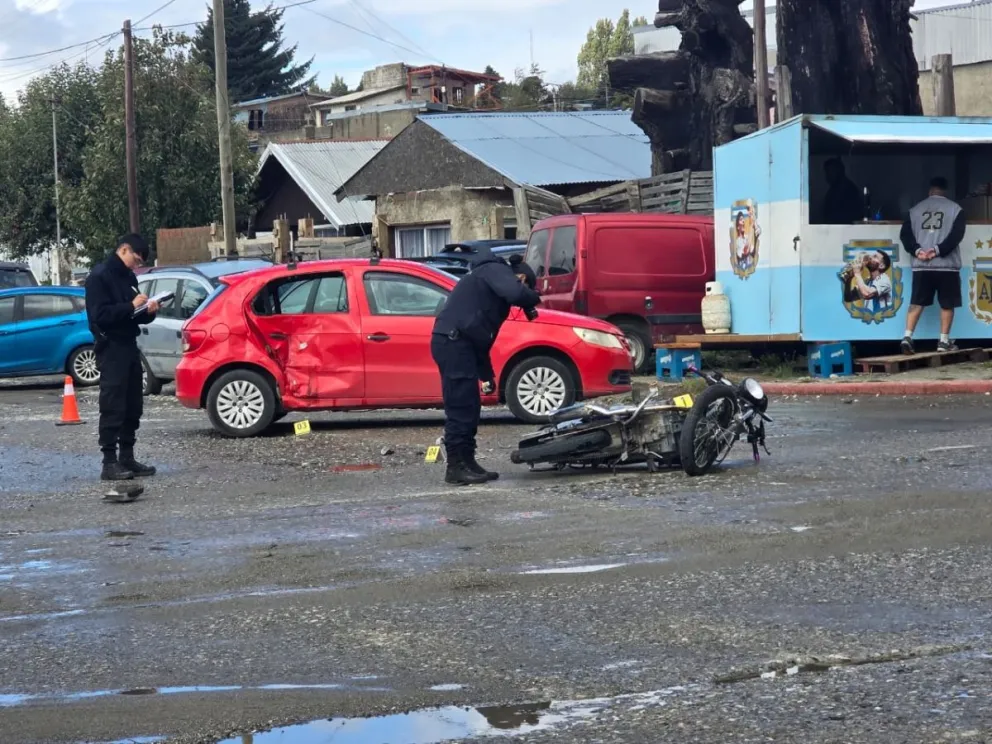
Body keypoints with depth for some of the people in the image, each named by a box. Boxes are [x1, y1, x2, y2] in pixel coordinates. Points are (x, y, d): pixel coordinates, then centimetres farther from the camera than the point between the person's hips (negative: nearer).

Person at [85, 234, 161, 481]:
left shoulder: (128, 277, 15)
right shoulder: (99, 277, -10)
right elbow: (100, 315, -20)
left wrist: (148, 311, -1)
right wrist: (131, 306, -22)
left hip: (129, 347, 9)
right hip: (111, 350, -9)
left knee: (133, 406, 9)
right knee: (113, 407, -10)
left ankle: (127, 458, 15)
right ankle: (109, 463, -9)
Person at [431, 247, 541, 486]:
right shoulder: (496, 271, 1)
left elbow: (480, 336, 31)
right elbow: (515, 293, -23)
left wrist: (487, 374, 29)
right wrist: (533, 298, -1)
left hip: (455, 343, 10)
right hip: (453, 341, -10)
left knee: (469, 407, 14)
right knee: (461, 407, -9)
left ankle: (467, 462, 19)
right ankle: (456, 467, -7)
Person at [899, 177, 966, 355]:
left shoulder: (916, 209, 11)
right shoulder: (955, 209, 3)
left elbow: (905, 234, 3)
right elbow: (956, 234, -10)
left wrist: (917, 250, -7)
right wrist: (938, 250, -14)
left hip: (922, 266, 3)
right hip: (946, 265, -3)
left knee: (916, 303, 4)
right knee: (947, 304, 5)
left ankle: (907, 337, -8)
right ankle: (944, 341, 4)